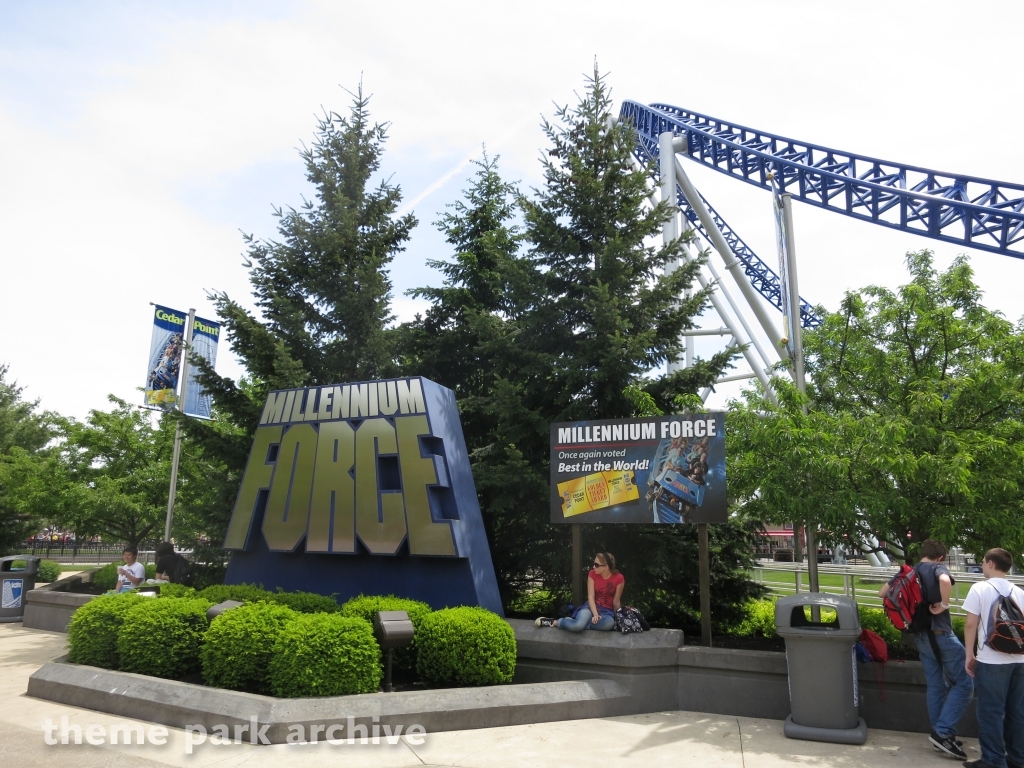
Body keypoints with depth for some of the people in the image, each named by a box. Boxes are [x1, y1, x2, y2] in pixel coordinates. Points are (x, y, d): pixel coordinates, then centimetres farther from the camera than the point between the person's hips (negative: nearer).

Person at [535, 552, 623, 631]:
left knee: (609, 624, -40)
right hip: (592, 607, 0)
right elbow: (591, 597, -11)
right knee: (578, 625, -36)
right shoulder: (592, 574, -7)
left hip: (607, 611, 0)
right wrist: (595, 614, -25)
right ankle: (555, 622, -10)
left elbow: (616, 602, -4)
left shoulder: (619, 578, -13)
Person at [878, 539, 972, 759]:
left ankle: (939, 735, 21)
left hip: (920, 636, 7)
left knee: (936, 686, 16)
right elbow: (944, 580, -33)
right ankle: (943, 732, -5)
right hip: (940, 633, -7)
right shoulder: (938, 567, -7)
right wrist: (944, 605, -20)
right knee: (964, 683, 1)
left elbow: (882, 593, 14)